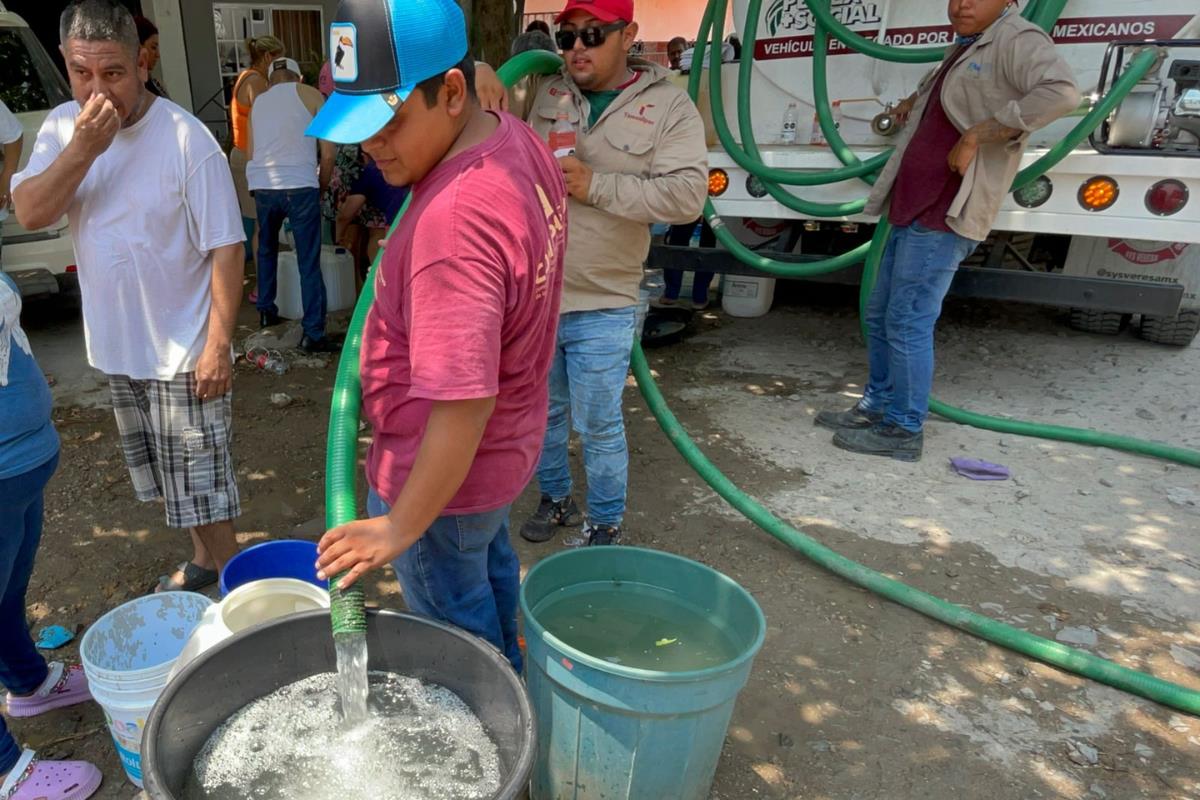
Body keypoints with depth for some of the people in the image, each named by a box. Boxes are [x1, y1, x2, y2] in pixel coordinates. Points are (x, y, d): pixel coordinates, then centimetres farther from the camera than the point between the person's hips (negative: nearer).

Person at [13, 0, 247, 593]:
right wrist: (83, 149, -22)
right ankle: (201, 560, 39)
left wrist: (218, 343, -18)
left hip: (184, 349, -6)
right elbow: (29, 213, -9)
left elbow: (225, 248, -16)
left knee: (201, 480, 3)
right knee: (171, 477, 20)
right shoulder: (62, 126, 1)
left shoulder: (186, 138, -16)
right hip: (116, 344, 6)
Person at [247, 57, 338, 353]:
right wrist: (322, 183, 17)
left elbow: (251, 152, 17)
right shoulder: (310, 94, 9)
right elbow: (328, 153, 3)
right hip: (300, 186, -4)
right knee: (309, 263, -1)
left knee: (266, 249, 27)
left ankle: (266, 311, 33)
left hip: (262, 185, 4)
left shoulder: (258, 102, 20)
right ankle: (313, 334, -3)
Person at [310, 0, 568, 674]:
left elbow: (463, 408, -34)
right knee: (491, 567, 33)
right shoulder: (519, 141, -5)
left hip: (446, 472, -10)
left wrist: (401, 528, -23)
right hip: (507, 446, 10)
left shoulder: (455, 220, -37)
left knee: (455, 629, 16)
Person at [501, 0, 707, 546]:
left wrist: (595, 186, -21)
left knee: (599, 427, 6)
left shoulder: (669, 106, -5)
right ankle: (555, 499, 42)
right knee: (543, 411, 19)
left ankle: (606, 525, 28)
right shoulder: (541, 95, 4)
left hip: (602, 306, -4)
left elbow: (686, 194, -16)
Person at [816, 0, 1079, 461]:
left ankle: (903, 431, 2)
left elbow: (1060, 92, -26)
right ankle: (876, 408, 26)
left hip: (944, 217, -10)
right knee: (879, 315, 14)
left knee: (907, 324, -9)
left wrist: (976, 135, -26)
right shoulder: (963, 50, 22)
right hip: (913, 211, 10)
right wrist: (916, 102, 28)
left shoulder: (1019, 40, -7)